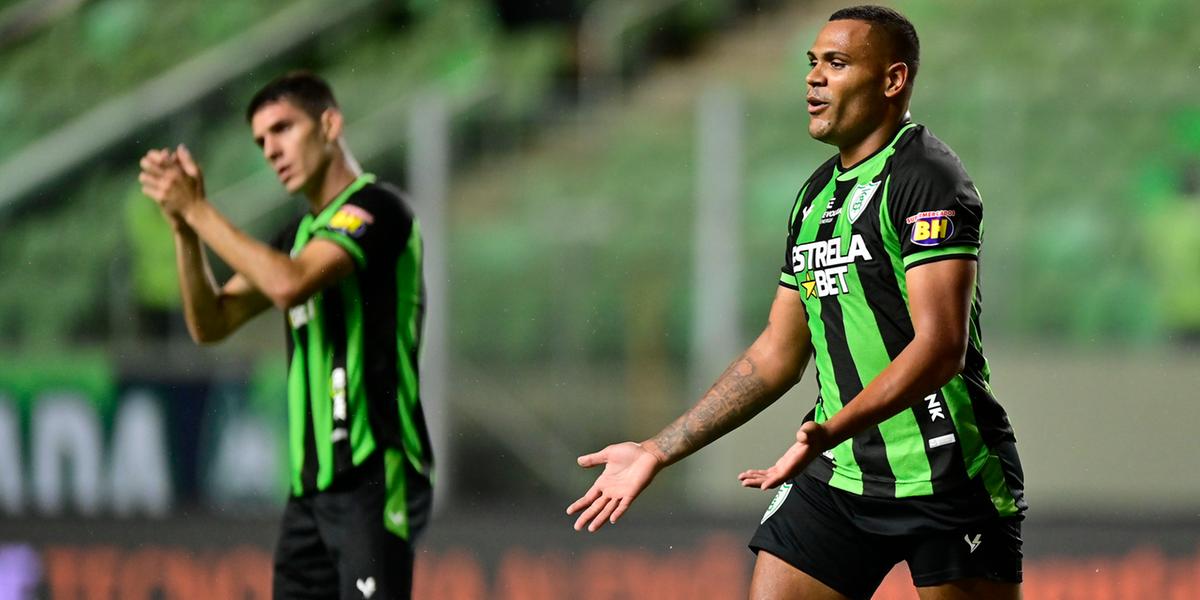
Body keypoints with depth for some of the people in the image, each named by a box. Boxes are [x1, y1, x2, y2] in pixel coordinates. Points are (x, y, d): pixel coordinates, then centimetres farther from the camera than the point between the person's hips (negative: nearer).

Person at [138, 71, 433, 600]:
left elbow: (289, 284, -23)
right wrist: (183, 227, 2)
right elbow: (210, 323, 16)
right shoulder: (300, 232, 18)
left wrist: (197, 209, -14)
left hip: (373, 476, -8)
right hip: (312, 481, 8)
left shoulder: (374, 209, -7)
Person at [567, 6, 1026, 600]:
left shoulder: (926, 177, -10)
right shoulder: (816, 194, 15)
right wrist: (657, 451, 16)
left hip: (947, 480, -7)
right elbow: (777, 354, 21)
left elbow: (941, 346, -21)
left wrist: (830, 431, -33)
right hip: (837, 475, 7)